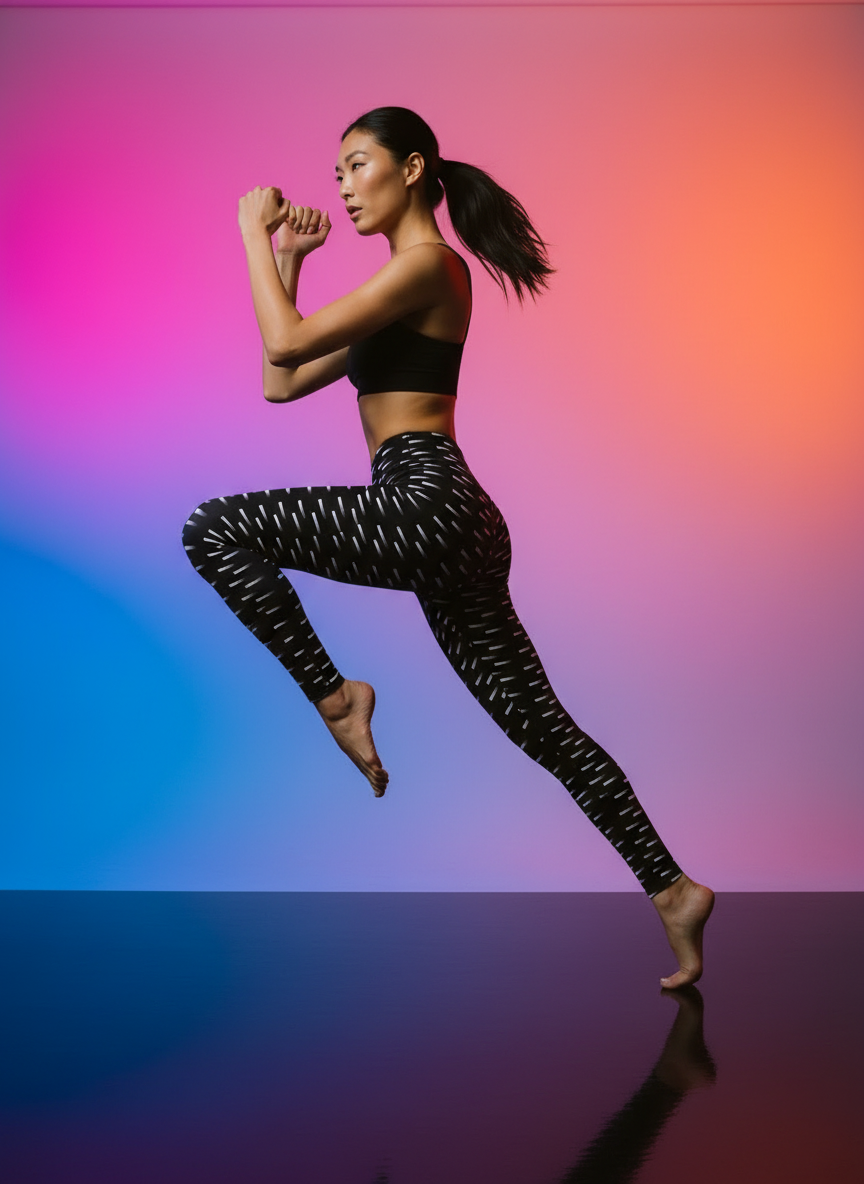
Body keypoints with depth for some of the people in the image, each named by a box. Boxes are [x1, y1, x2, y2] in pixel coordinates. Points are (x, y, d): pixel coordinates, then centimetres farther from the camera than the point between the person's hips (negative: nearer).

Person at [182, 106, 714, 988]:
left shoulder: (427, 261, -3)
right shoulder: (400, 288, 26)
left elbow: (287, 344, -12)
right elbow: (280, 383, 25)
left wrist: (253, 232, 0)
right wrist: (286, 262, 23)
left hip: (424, 504, -10)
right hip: (453, 522, 10)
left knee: (214, 529, -10)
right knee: (540, 724, 10)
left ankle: (333, 696, -5)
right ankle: (671, 888, 14)